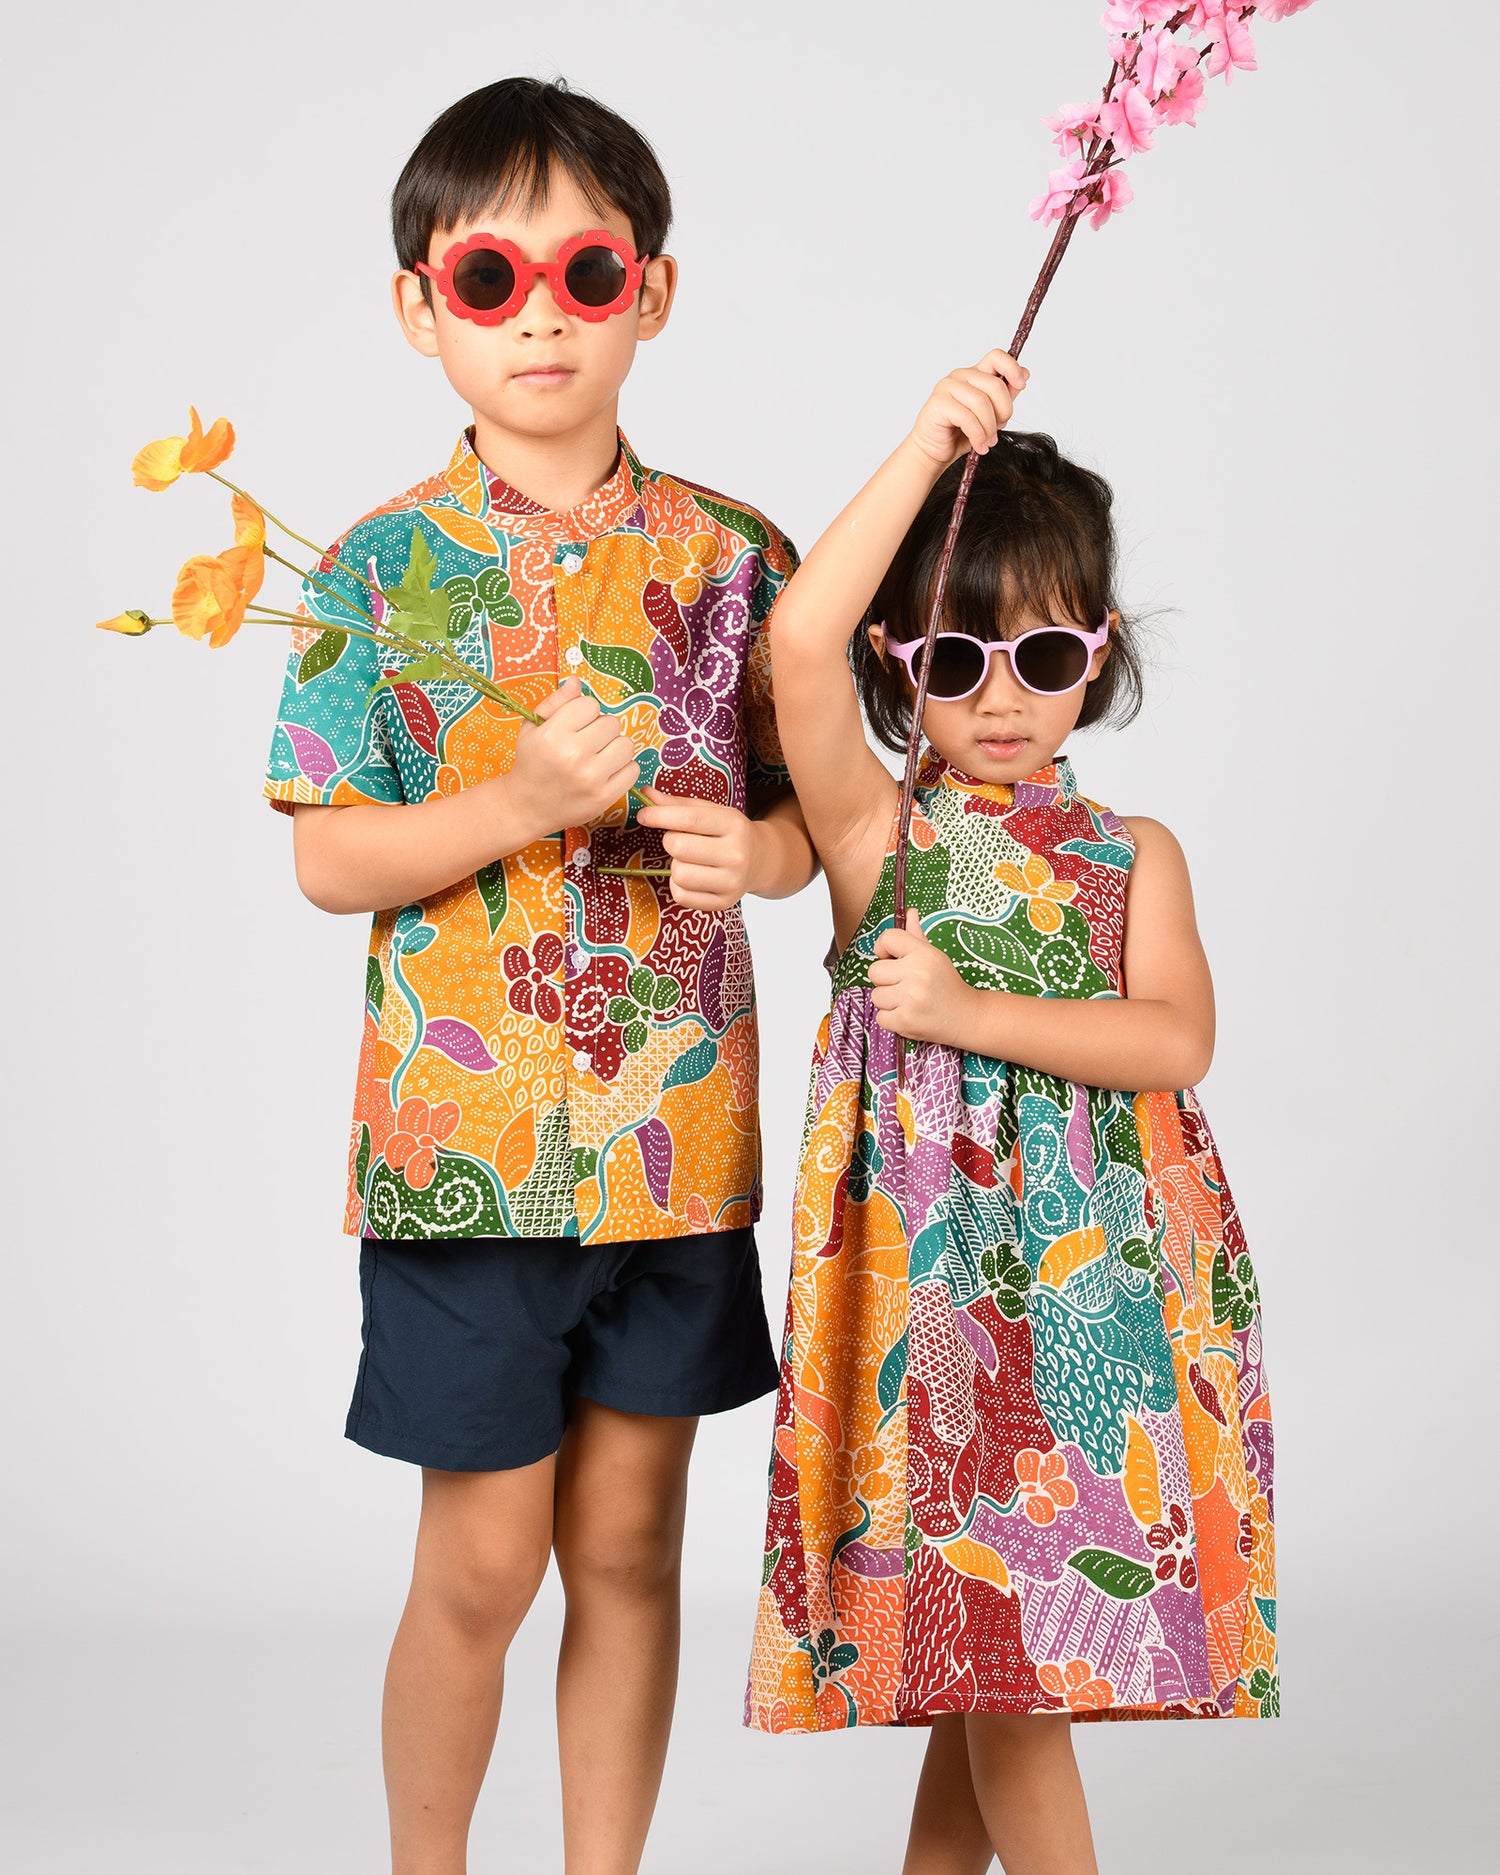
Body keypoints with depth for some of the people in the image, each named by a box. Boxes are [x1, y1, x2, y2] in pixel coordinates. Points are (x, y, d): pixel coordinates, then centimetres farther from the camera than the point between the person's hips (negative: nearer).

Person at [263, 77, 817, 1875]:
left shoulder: (733, 557, 3)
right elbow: (327, 858, -5)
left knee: (630, 1543, 12)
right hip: (466, 1129, -2)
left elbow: (805, 811, 11)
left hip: (675, 1128, 2)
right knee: (484, 1562, 5)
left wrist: (751, 850, -11)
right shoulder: (384, 564, -3)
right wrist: (520, 805, -19)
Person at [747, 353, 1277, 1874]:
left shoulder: (1133, 857, 8)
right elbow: (800, 643, -16)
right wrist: (929, 448, -17)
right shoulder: (879, 834, 1)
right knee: (991, 1630, 0)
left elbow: (1175, 1040, -8)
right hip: (935, 1260, -2)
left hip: (1098, 1269, 3)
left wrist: (968, 1009, -17)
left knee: (995, 1633, 11)